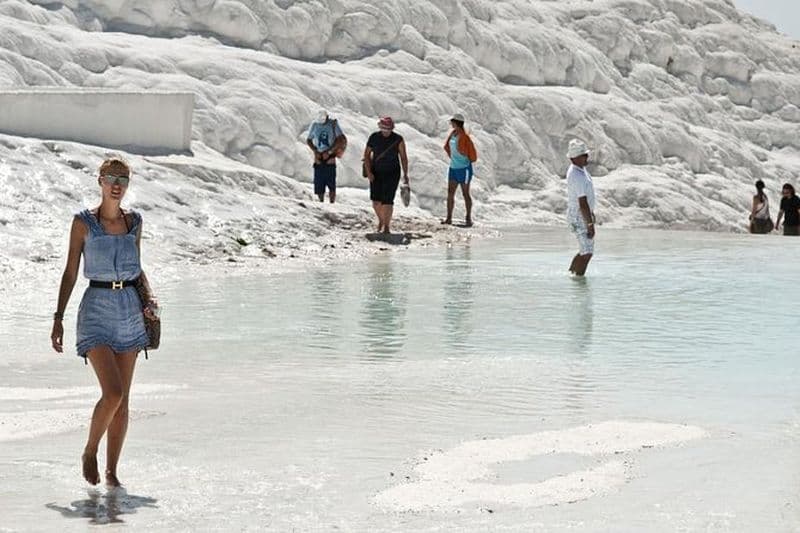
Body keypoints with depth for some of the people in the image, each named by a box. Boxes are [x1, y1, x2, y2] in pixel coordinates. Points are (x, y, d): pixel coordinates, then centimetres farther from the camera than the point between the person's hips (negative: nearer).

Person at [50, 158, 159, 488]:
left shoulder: (134, 222, 8)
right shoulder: (83, 222, -4)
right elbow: (70, 273, -2)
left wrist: (149, 298, 1)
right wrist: (58, 318, -5)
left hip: (130, 310, 4)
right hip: (97, 309, -4)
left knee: (123, 399, 4)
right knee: (112, 393, -17)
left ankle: (111, 471, 13)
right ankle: (90, 453, 8)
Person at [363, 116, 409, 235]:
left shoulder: (398, 140, -7)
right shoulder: (374, 137, -3)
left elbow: (403, 158, -2)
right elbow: (367, 154, 4)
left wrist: (405, 175, -8)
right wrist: (368, 172, -6)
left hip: (392, 173, -2)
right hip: (376, 173, 2)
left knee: (387, 201, -10)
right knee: (376, 201, -1)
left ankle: (387, 226, 3)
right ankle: (381, 220, 26)